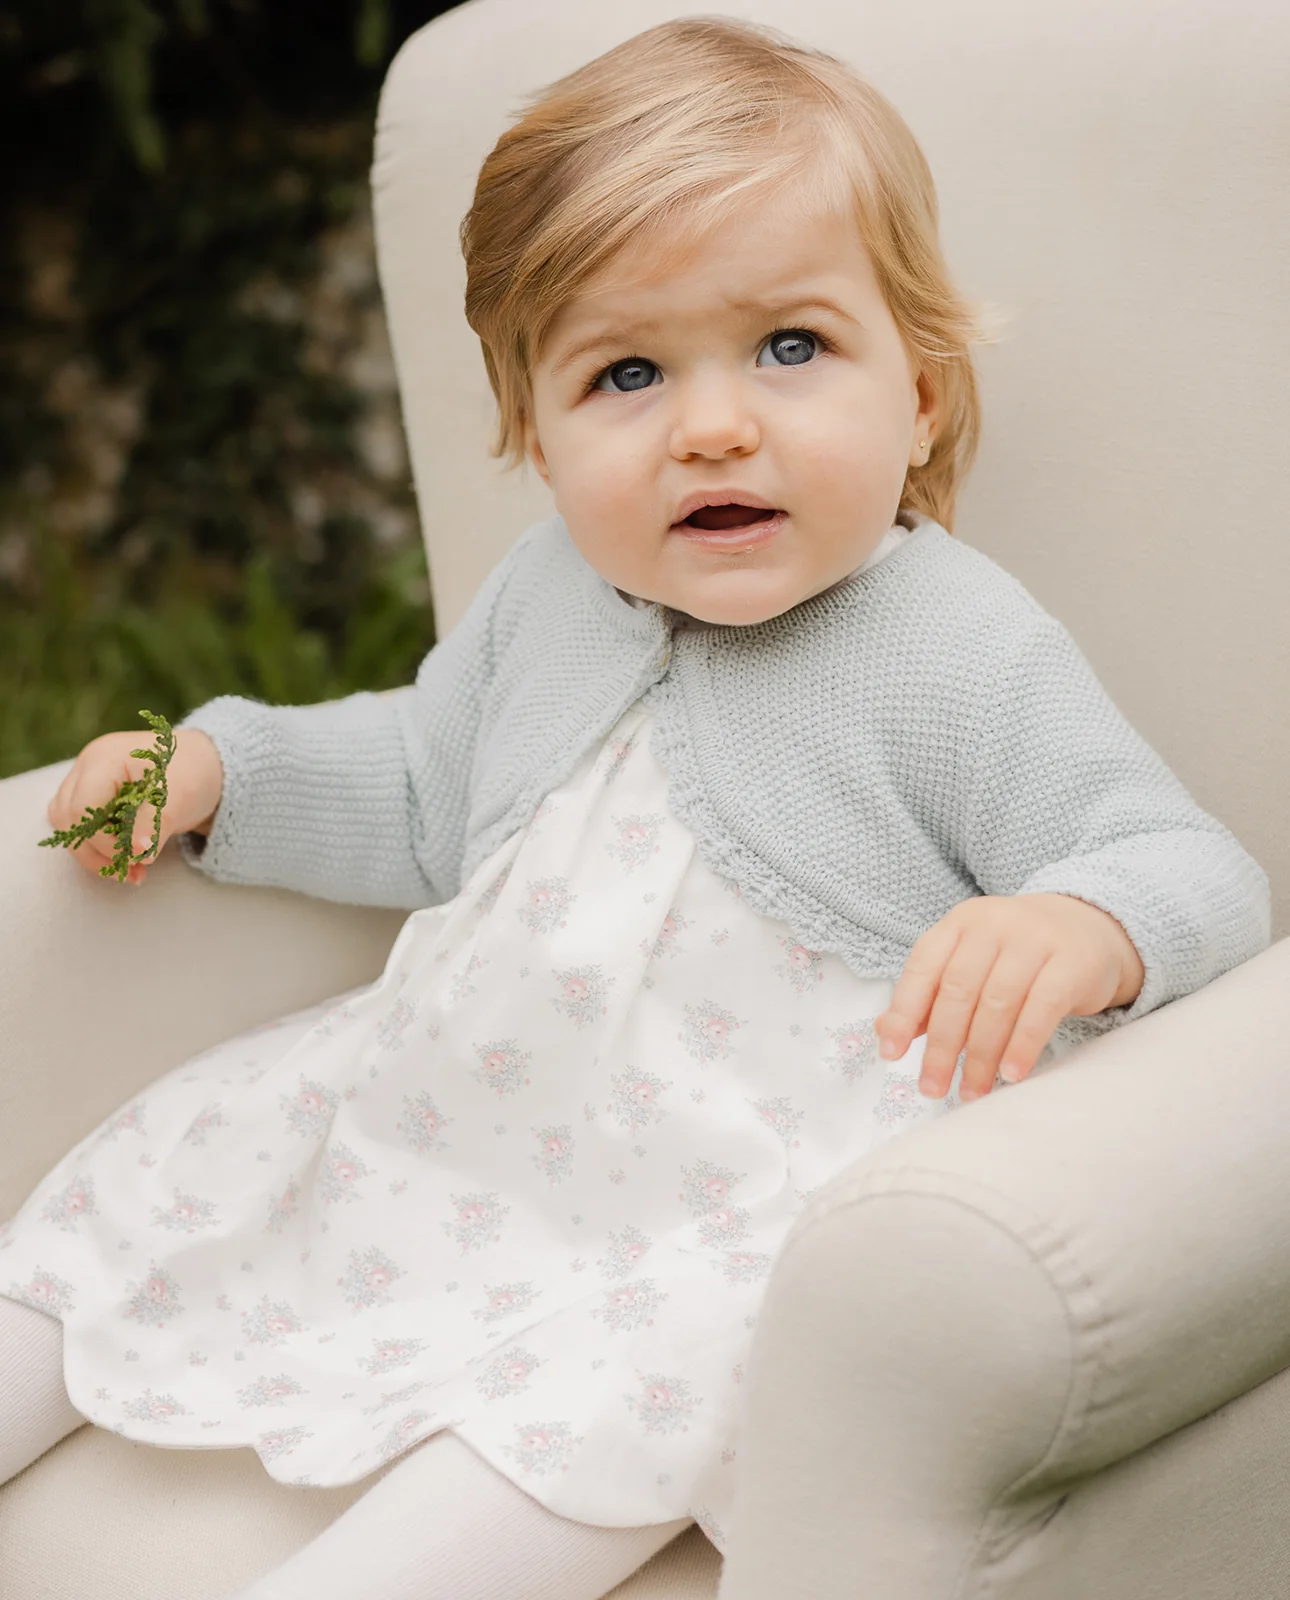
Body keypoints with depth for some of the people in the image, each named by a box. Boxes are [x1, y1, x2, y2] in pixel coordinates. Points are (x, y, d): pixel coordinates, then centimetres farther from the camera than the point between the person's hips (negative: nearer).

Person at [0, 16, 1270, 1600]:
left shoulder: (961, 654, -14)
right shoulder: (545, 596, 6)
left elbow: (1194, 874, -16)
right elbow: (424, 792, 23)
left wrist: (1084, 930, -39)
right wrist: (214, 770, 9)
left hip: (754, 1203, -7)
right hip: (461, 1113, 7)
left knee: (639, 1373, -35)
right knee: (184, 1158, 4)